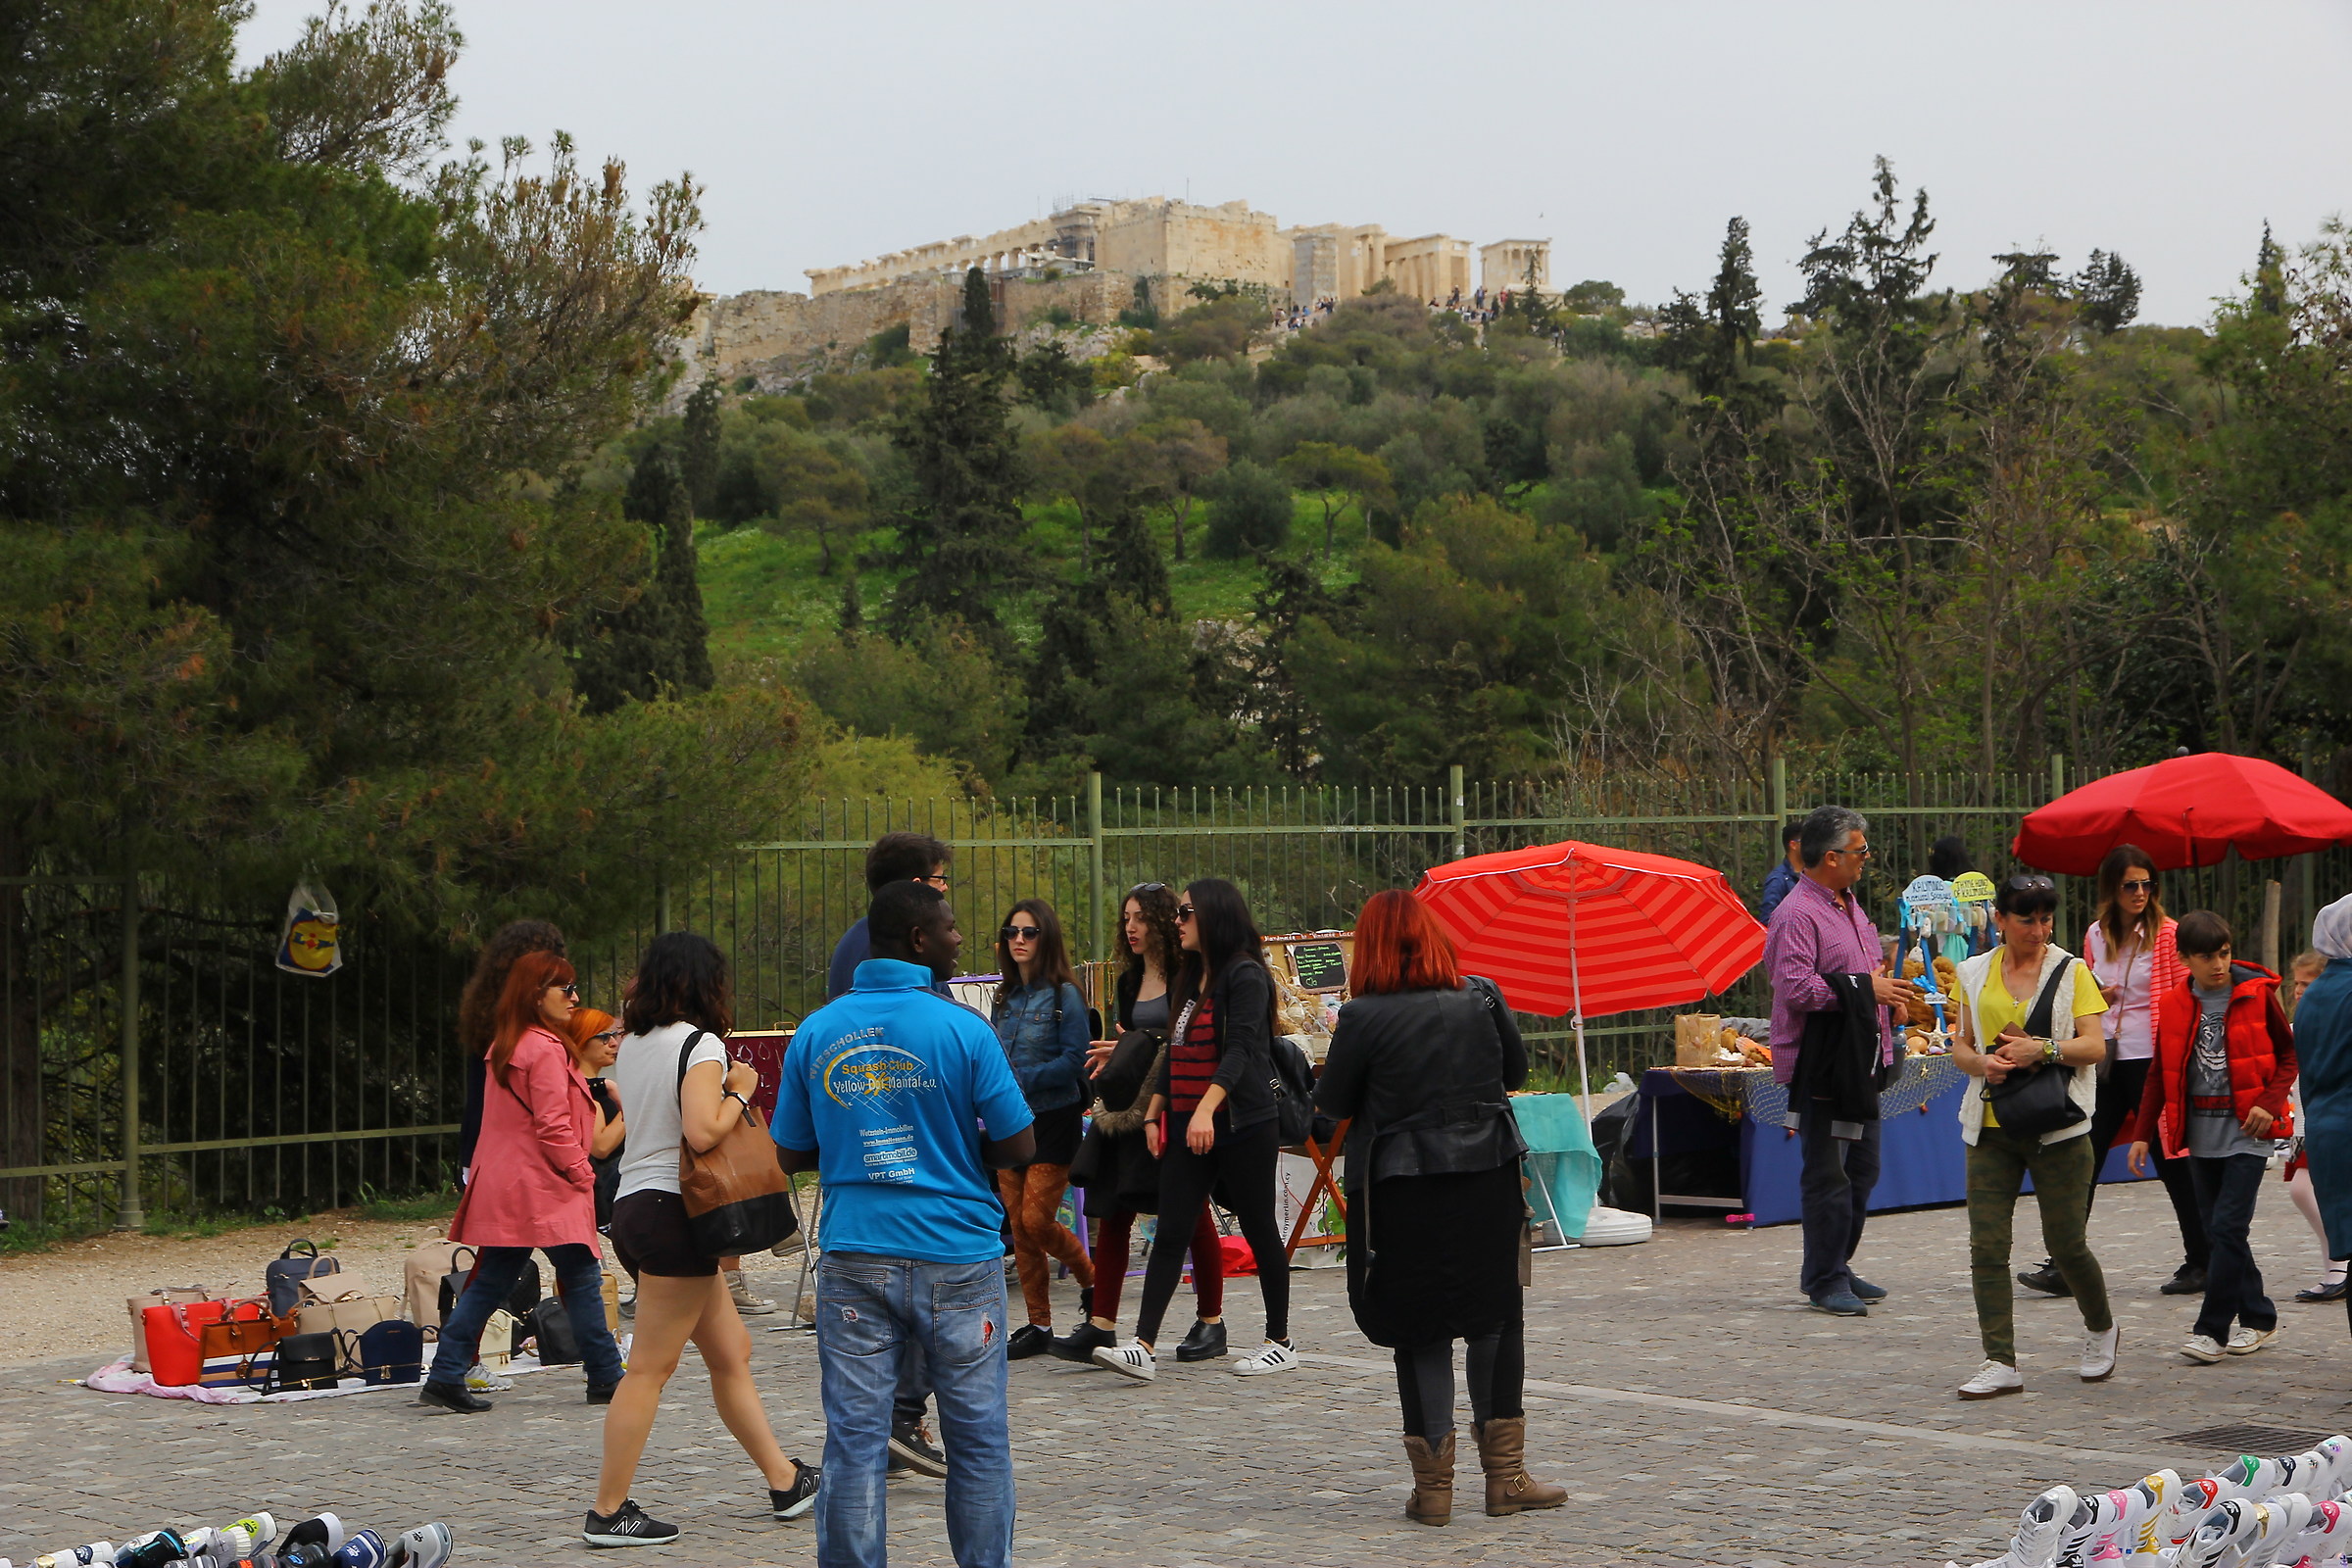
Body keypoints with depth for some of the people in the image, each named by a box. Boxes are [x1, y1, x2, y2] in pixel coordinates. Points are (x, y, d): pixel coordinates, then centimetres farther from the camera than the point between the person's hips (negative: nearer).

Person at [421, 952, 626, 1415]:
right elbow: (553, 1128, -18)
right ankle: (605, 1377, 4)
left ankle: (444, 1377, 5)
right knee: (582, 1280, 0)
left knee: (489, 1284, 9)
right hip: (545, 1190, -9)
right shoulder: (546, 1051, -14)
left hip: (501, 1187, 9)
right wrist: (582, 1172, -6)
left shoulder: (503, 1048, 15)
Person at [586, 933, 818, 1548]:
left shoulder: (633, 1044, 13)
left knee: (731, 1352, 15)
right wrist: (739, 1092, -6)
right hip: (672, 1211, -9)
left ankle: (785, 1480, 21)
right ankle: (608, 1513, -3)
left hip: (632, 1206, 9)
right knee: (651, 1367, -5)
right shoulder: (700, 1044, -11)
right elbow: (702, 1133, -22)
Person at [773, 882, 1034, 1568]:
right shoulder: (962, 1029, -9)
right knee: (977, 1439, 9)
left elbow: (792, 1154, 9)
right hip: (957, 1259, -3)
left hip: (855, 1260, 3)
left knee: (854, 1441, 4)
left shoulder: (815, 1033, 3)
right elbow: (1018, 1147, -5)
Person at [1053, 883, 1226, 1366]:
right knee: (1112, 1213, -2)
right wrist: (1112, 1059, 3)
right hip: (1130, 1110, 6)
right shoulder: (1130, 980, 15)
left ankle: (1211, 1321, 16)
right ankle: (1101, 1325, -3)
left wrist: (1145, 1047, -16)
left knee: (1192, 1215, 4)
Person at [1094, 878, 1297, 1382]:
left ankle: (1280, 1342, 15)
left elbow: (1240, 1049, -20)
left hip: (1242, 1125, -8)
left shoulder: (1246, 975, -10)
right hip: (1186, 1128, 8)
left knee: (1260, 1231, 3)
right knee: (1170, 1233, -2)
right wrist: (1154, 1113, 17)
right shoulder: (1192, 979, 17)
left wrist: (1206, 1109, -30)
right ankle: (1142, 1346, -8)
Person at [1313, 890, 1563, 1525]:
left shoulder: (1364, 1016, -11)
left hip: (1403, 1187, -2)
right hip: (1488, 1175, 2)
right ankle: (1505, 1476, 14)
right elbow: (1516, 1074, 13)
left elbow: (1331, 1103, -2)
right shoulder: (1481, 997, 0)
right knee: (1494, 1318, 13)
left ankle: (1433, 1484, 6)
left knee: (1420, 1331, 7)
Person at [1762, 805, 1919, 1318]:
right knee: (1828, 1176, -6)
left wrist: (1888, 988, 10)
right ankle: (1823, 1282, 2)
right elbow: (1796, 987, -25)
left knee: (1861, 1170, 14)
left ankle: (1837, 1269, 25)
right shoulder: (1796, 914, -16)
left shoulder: (1849, 905, 16)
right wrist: (1866, 989, -20)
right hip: (1820, 1064, -10)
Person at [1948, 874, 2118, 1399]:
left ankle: (2100, 1328, 30)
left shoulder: (2072, 971, 3)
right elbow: (1960, 1045, 13)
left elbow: (2094, 1046, -3)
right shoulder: (1975, 973, 10)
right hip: (1991, 1125, 3)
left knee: (2066, 1243, 2)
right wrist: (1982, 1064, -9)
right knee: (1986, 1246, -6)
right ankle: (2000, 1363, -1)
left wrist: (2043, 1049, -20)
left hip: (2057, 1125, -2)